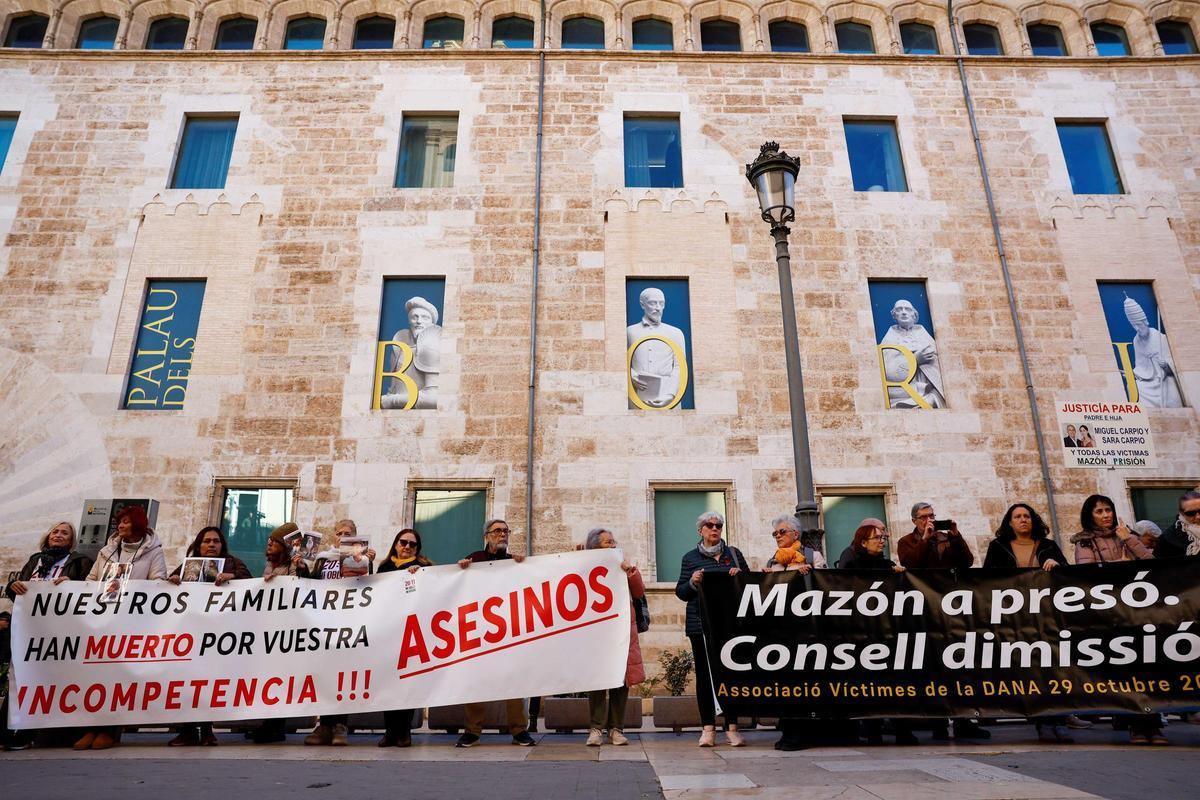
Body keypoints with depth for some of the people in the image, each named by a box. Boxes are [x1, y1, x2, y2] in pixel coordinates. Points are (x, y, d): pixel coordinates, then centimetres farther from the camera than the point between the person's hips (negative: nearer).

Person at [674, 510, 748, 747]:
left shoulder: (734, 553, 13)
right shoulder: (690, 557, 10)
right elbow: (681, 592, 8)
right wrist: (692, 582, -12)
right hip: (701, 624, -1)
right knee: (704, 674, 1)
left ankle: (732, 727, 10)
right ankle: (708, 728, 8)